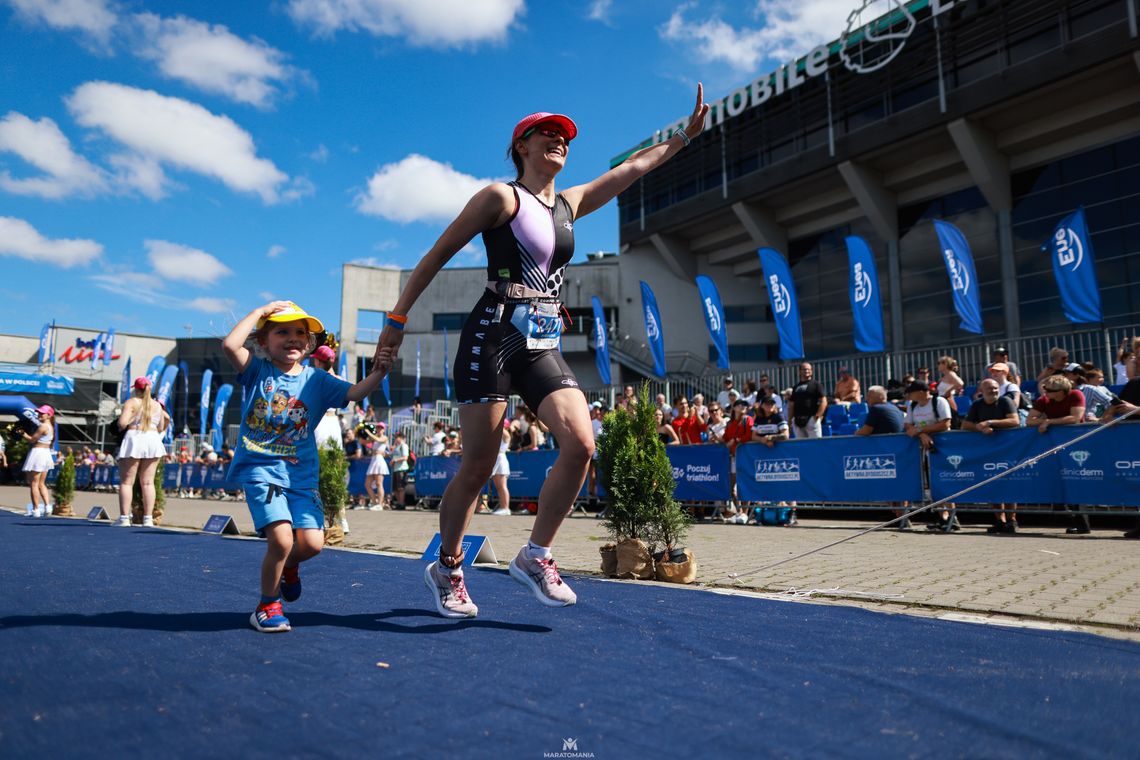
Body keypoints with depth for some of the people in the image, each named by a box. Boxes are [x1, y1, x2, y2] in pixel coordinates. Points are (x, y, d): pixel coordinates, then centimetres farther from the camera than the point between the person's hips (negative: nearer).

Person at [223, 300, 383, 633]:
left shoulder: (316, 380, 6)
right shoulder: (257, 371, 0)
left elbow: (355, 392, -6)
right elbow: (230, 345, -18)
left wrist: (379, 370, -23)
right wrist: (260, 311, -10)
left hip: (301, 475, 3)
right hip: (261, 471, -3)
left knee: (312, 543, -8)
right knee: (281, 539, -19)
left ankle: (288, 564, 32)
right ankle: (267, 606, 8)